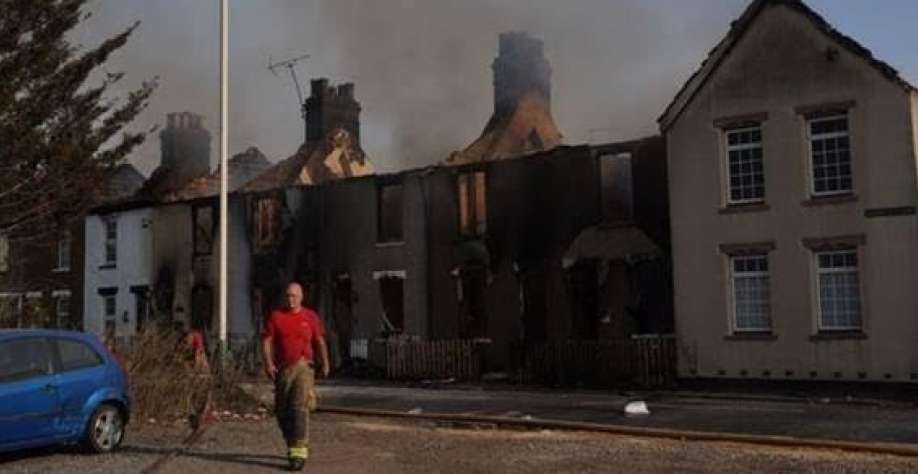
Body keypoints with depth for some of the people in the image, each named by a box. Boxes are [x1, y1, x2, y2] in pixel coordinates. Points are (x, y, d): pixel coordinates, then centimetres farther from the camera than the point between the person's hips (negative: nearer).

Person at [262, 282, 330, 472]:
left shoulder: (310, 317, 5)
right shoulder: (275, 316, 4)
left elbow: (320, 341, 11)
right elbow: (266, 341, -1)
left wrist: (325, 363, 4)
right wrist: (268, 363, -14)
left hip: (303, 367, -2)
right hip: (281, 369, 2)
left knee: (300, 408, -14)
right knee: (282, 411, 10)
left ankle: (299, 452, -15)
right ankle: (292, 445, 32)